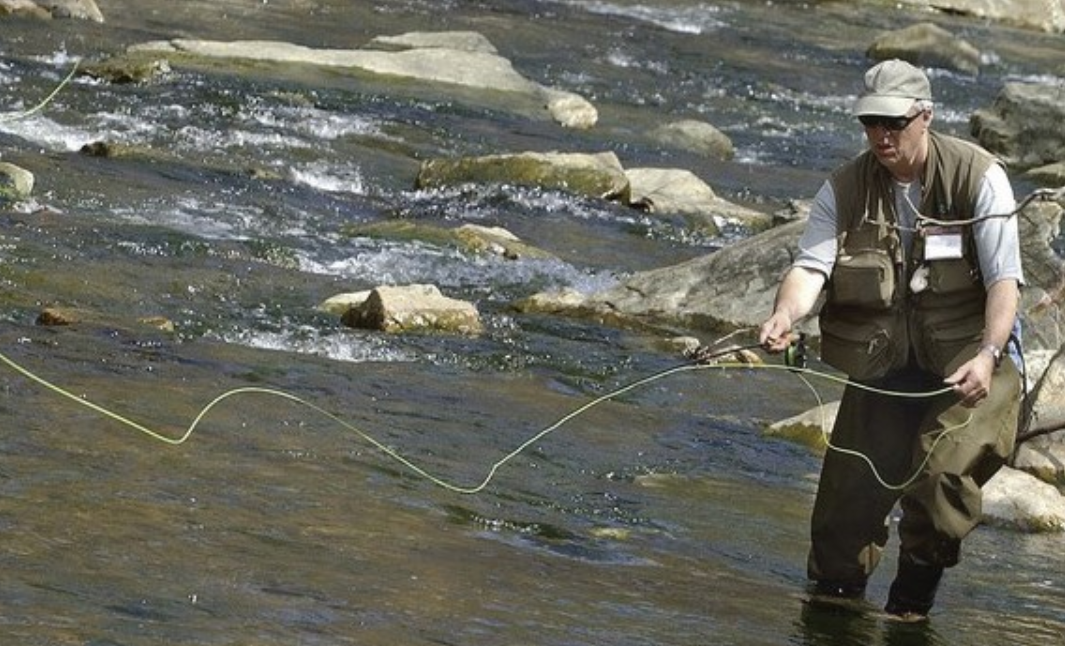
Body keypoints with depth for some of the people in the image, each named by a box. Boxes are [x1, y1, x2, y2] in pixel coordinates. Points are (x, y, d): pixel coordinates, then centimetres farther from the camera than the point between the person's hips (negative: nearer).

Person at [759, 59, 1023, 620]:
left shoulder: (978, 177, -10)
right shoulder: (845, 188, -1)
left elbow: (1004, 279, -14)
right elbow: (811, 264, -14)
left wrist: (988, 354, -30)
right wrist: (785, 315, -37)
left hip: (965, 366, -4)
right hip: (881, 371, 4)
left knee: (942, 470, -25)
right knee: (849, 493, 3)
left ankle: (914, 597, -2)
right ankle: (833, 592, 29)